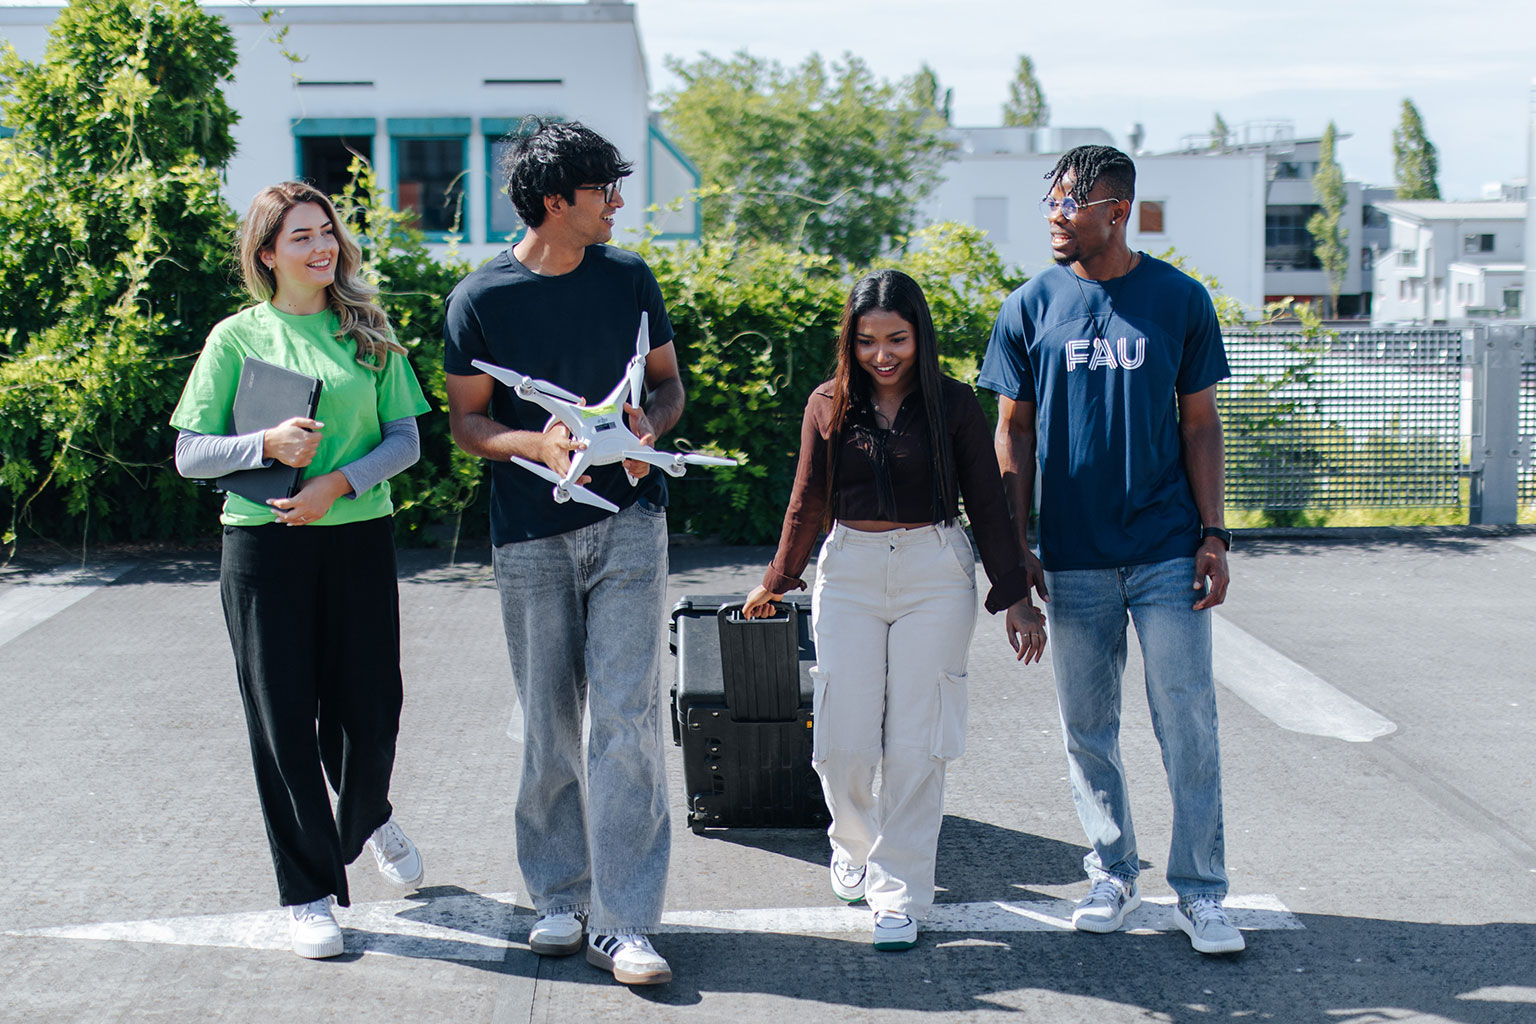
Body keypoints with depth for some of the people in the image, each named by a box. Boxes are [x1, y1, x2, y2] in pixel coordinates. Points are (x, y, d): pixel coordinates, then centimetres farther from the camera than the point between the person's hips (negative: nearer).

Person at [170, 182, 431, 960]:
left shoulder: (368, 333, 8)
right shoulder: (238, 337, 2)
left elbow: (405, 438, 4)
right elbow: (190, 454, 1)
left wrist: (339, 481, -13)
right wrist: (266, 445, -17)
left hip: (359, 539, 2)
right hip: (264, 546, -1)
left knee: (368, 712, 5)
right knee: (284, 719, 1)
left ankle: (370, 817, 39)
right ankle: (309, 893, 14)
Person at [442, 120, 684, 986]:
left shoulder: (629, 278, 6)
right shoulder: (480, 298, -2)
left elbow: (668, 380, 14)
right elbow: (467, 419, 2)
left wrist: (649, 425, -9)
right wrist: (536, 443, -17)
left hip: (627, 524, 1)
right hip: (531, 534, 0)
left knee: (626, 717, -7)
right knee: (549, 727, 6)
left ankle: (624, 922, -4)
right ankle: (560, 898, 22)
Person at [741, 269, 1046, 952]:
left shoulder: (953, 404, 1)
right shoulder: (829, 405, 5)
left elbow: (987, 504, 4)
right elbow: (808, 503, 15)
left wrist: (1016, 598, 3)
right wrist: (776, 583, 22)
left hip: (935, 575, -1)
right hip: (849, 573, 2)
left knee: (915, 743, -3)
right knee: (842, 742, -1)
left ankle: (899, 891, 9)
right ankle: (854, 844, 30)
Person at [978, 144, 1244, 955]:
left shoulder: (1180, 301, 1)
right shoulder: (1030, 308, 3)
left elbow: (1199, 423, 5)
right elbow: (1014, 433, 7)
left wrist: (1213, 535, -2)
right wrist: (1012, 547, 2)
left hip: (1168, 553, -1)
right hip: (1074, 559, 1)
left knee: (1188, 722, 0)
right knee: (1087, 728, 9)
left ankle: (1201, 893, 10)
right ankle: (1112, 874, 24)